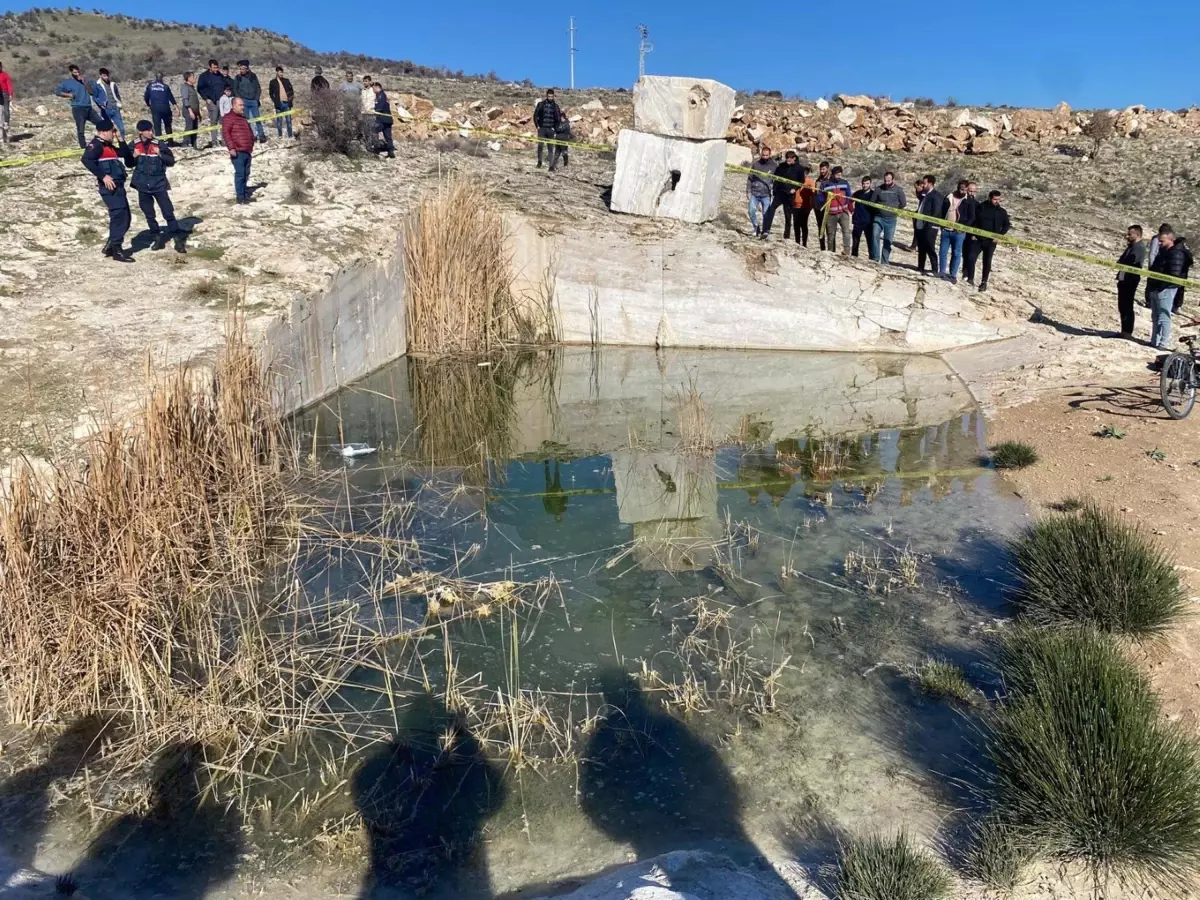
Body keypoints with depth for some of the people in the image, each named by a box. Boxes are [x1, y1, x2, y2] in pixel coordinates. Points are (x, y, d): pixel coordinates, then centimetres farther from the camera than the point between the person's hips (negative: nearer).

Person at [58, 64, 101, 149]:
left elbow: (91, 92, 8)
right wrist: (69, 95, -11)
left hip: (89, 108, 5)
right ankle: (84, 147, -4)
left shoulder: (82, 80, 17)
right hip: (78, 108, -5)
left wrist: (84, 83, -2)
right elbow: (57, 92, -2)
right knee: (80, 130, -6)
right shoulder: (66, 82, 3)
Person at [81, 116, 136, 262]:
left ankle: (110, 246, 22)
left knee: (124, 216, 14)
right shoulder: (96, 145, -7)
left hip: (117, 185, 10)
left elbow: (125, 155, 20)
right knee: (119, 215, -14)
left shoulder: (109, 146, 22)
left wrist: (121, 141, 10)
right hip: (109, 186, -10)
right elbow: (86, 160, -23)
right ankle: (117, 251, -13)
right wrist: (103, 176, -25)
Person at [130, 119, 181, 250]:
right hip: (143, 184, 3)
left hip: (159, 183, -3)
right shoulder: (134, 145, 1)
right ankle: (158, 237, 23)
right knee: (148, 214, 10)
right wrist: (134, 157, -10)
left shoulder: (159, 144, -7)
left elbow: (171, 161, -7)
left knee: (168, 211, -6)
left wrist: (160, 154, -23)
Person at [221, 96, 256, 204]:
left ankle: (246, 194, 20)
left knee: (246, 174, 11)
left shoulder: (243, 118, 22)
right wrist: (231, 148, -20)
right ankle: (240, 196, -6)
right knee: (240, 173, -9)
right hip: (237, 152, -8)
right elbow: (225, 133, -14)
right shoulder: (228, 118, -6)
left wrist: (251, 146, 23)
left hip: (247, 151, 8)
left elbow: (249, 133, 30)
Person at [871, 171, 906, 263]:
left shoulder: (898, 190, 0)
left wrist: (895, 210, -1)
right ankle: (875, 258, -16)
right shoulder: (879, 189, 3)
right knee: (875, 235, -20)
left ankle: (885, 262, 9)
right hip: (878, 217, 1)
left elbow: (903, 204, 6)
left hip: (891, 219, 0)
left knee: (888, 241, 3)